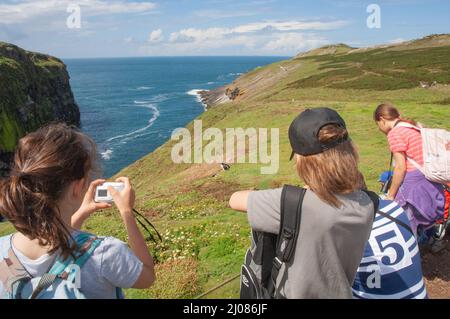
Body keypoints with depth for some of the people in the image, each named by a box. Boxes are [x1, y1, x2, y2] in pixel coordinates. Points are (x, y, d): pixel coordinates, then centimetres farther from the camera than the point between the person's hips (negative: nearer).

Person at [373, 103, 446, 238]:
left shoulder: (394, 133, -13)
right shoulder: (414, 127, 14)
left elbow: (400, 167, -16)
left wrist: (390, 196, -8)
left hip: (413, 184, -9)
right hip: (431, 184, 10)